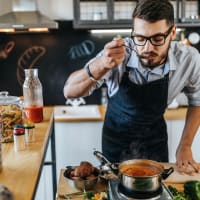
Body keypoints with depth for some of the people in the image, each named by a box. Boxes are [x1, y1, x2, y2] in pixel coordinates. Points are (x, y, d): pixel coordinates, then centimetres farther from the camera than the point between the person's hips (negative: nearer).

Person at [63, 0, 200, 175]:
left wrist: (185, 147, -8)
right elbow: (69, 91, -31)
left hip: (155, 137, 1)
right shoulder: (117, 53, -27)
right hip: (116, 136, -1)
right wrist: (101, 65, -48)